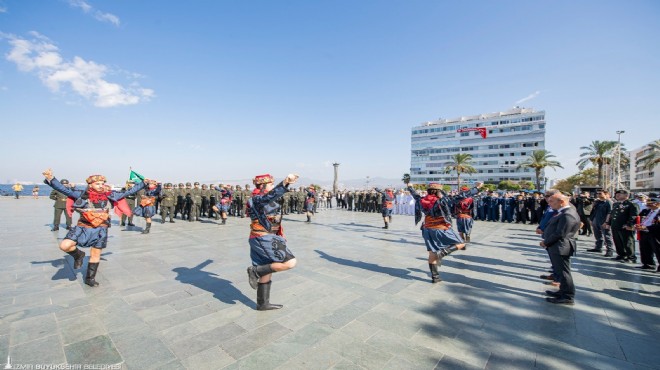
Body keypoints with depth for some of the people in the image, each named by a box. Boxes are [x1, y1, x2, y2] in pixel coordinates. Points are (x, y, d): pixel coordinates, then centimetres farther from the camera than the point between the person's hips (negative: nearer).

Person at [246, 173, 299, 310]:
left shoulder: (258, 199, 15)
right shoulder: (258, 199, -18)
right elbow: (272, 195, -41)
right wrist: (285, 183, -57)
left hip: (261, 239, 11)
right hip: (264, 239, -11)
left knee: (267, 271, 16)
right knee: (290, 262, -12)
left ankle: (263, 303, 28)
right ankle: (256, 271, -4)